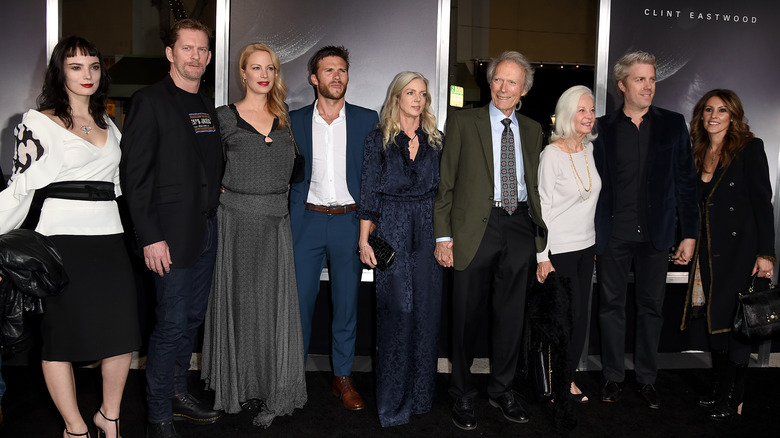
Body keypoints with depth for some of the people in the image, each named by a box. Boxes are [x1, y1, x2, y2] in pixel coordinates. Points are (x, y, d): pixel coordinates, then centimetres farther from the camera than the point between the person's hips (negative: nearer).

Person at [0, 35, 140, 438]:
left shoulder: (108, 125, 17)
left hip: (109, 239, 5)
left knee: (123, 334, 3)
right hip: (62, 239, -5)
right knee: (62, 336, 3)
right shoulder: (39, 122, 0)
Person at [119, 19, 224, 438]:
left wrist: (214, 219, 10)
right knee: (172, 324, -4)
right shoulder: (151, 101, -7)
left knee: (192, 318, 15)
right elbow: (134, 173, -12)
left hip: (207, 231, 7)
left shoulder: (208, 106, 15)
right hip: (172, 234, -7)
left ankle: (178, 393, 31)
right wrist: (150, 236, -17)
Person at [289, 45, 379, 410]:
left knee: (347, 301, 7)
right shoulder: (294, 121, 7)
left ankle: (343, 377, 20)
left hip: (349, 220, 0)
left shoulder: (367, 120, 5)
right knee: (300, 299, 4)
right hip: (307, 220, 0)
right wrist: (284, 219, 0)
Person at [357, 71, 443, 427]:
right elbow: (368, 191, 0)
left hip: (428, 231, 3)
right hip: (392, 231, -3)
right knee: (396, 310, -4)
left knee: (426, 310, 5)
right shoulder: (379, 138, 2)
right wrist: (364, 240, -6)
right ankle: (392, 401, 10)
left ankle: (420, 394, 20)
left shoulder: (435, 140, 11)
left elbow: (442, 190, 12)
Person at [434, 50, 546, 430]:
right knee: (468, 314, 4)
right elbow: (445, 182, -2)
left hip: (520, 227, 4)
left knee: (510, 313, 12)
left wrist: (538, 227, 7)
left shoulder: (532, 129, 14)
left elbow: (534, 182, 17)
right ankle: (462, 395, 22)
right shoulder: (463, 122, 1)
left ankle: (502, 389, 30)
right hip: (476, 227, -3)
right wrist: (443, 235, -8)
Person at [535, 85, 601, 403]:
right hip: (559, 249, -7)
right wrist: (543, 257, -16)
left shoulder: (589, 149, 7)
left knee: (581, 316, 11)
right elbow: (543, 206, -14)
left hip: (586, 246, 7)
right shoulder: (552, 153, -13)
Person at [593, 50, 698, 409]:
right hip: (613, 234, -1)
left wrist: (689, 234, 0)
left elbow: (686, 181, 4)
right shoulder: (602, 128, 1)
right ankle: (613, 377, 22)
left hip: (655, 233, 1)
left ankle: (647, 379, 24)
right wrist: (588, 236, -2)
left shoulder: (673, 125, 4)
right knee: (612, 306, 8)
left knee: (652, 307, 10)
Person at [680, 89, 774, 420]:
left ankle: (734, 398, 13)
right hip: (707, 250, 5)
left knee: (734, 321, -1)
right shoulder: (697, 153, 11)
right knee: (715, 319, 11)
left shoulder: (749, 148, -5)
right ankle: (720, 389, 24)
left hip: (739, 250, -5)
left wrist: (765, 253, -13)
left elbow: (762, 202, -9)